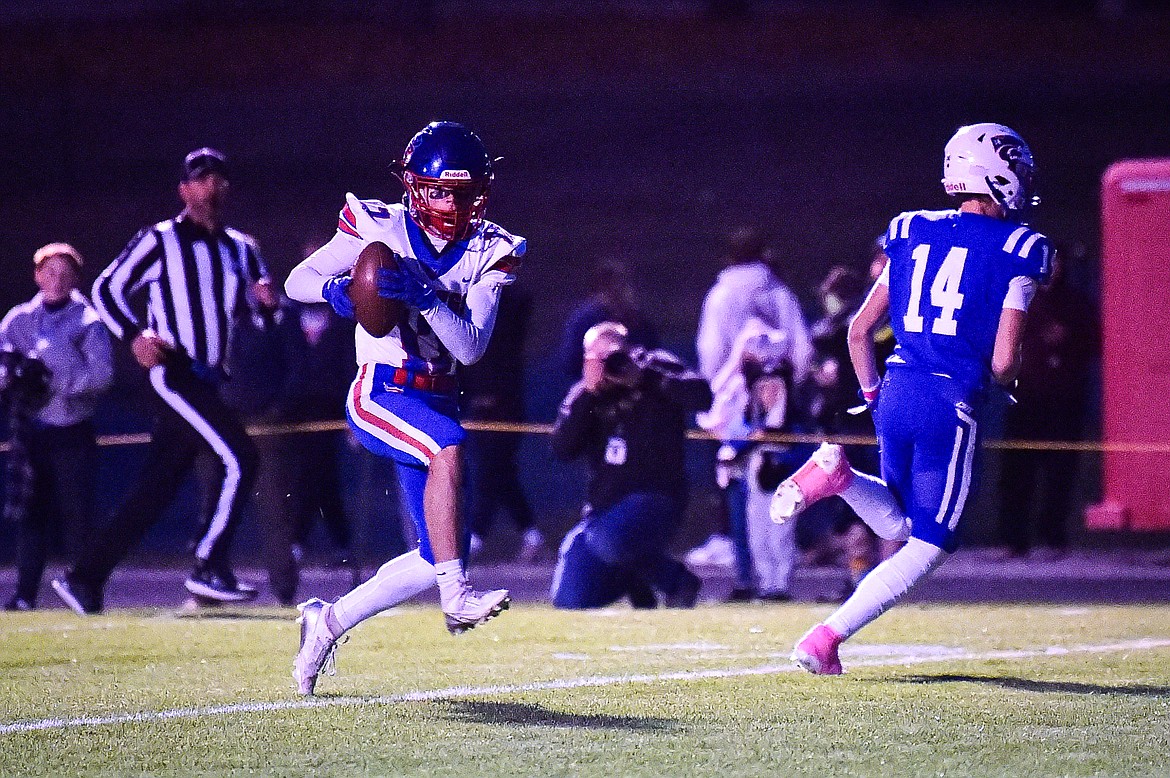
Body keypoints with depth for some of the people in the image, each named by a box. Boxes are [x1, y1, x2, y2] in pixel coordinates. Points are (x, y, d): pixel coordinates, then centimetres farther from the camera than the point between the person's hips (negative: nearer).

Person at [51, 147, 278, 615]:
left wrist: (265, 299, -2)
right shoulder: (160, 241, -4)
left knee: (155, 492, 6)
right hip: (174, 372, -7)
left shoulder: (240, 249, 15)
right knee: (238, 458, -20)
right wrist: (136, 335, -15)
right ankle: (209, 567, -14)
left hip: (206, 382, 7)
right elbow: (106, 290, 0)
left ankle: (85, 577, 12)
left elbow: (260, 304, 22)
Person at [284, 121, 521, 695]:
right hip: (380, 395, -5)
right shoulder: (380, 229, -6)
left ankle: (330, 622, 23)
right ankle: (456, 596, -35)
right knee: (449, 446, -36)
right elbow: (296, 281, 1)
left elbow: (471, 348, -9)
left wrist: (426, 298, -26)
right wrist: (335, 288, -21)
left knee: (437, 558, 3)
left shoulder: (489, 254, 1)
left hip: (435, 401, 5)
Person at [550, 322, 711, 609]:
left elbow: (701, 396, -17)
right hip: (604, 505, 5)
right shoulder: (585, 395, 10)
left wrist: (642, 378, -21)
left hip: (655, 498, -5)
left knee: (608, 540, -38)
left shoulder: (657, 367, 0)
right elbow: (562, 449, -3)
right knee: (570, 601, -7)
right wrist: (587, 394, -12)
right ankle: (629, 578, 24)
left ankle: (676, 579, -11)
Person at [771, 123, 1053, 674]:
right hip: (952, 403, -6)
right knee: (927, 547, 5)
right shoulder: (1016, 252, -6)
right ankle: (824, 641, -6)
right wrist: (997, 384, 11)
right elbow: (1004, 362, -11)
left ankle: (838, 474, -6)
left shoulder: (914, 234, 11)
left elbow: (860, 329, 12)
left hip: (896, 392, 6)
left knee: (896, 524, 25)